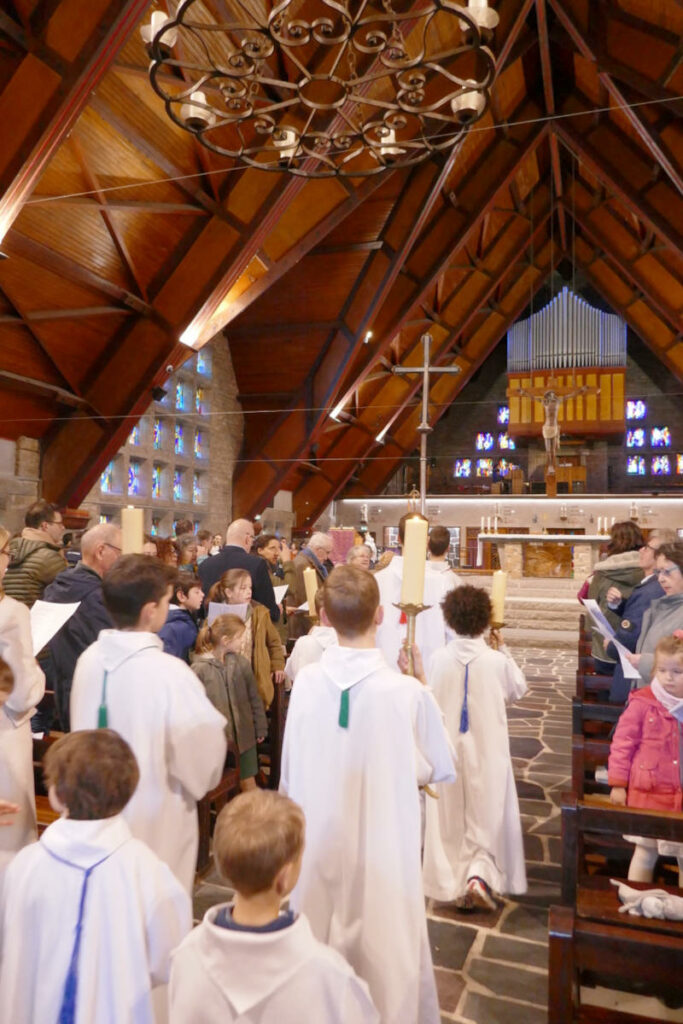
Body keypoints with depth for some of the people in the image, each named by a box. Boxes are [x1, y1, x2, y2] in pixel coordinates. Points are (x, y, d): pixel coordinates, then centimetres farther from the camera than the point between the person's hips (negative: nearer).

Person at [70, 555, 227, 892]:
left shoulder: (89, 659, -8)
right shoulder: (169, 672, -27)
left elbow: (82, 733, 7)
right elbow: (204, 758, -17)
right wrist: (212, 726, 4)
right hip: (155, 825, -6)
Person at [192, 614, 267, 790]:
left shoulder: (241, 663, -3)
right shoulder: (200, 668, -14)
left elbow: (254, 698, 5)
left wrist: (260, 728, 9)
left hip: (245, 736, 3)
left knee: (248, 782, 13)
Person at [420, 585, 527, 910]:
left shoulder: (438, 660, -12)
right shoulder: (497, 661, -14)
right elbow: (518, 689, 6)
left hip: (448, 751, 1)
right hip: (487, 752, -1)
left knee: (451, 820, 15)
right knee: (487, 815, 15)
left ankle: (454, 884, 21)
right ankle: (479, 874, 0)